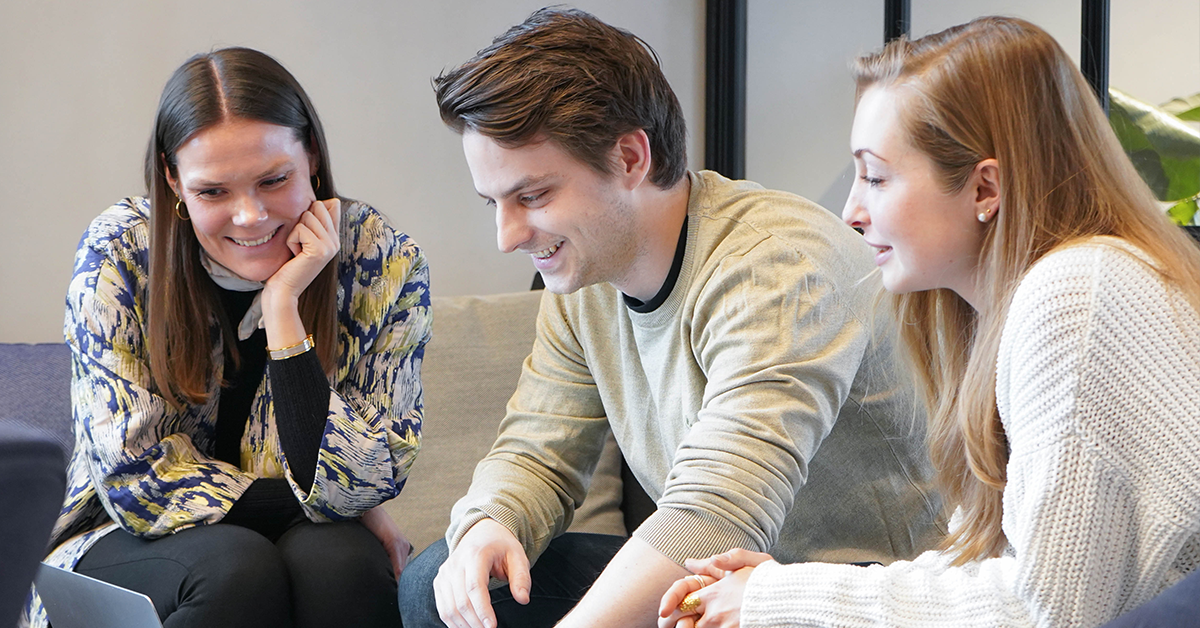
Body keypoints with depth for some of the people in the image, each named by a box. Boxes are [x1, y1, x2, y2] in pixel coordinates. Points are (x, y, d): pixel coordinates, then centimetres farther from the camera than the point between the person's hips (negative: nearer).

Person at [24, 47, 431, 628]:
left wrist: (283, 306, -25)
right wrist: (349, 509, -15)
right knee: (235, 569, -32)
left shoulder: (385, 264, -12)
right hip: (132, 546, 0)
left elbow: (345, 487, -17)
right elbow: (138, 479, -16)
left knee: (339, 559, -33)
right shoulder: (118, 253, -14)